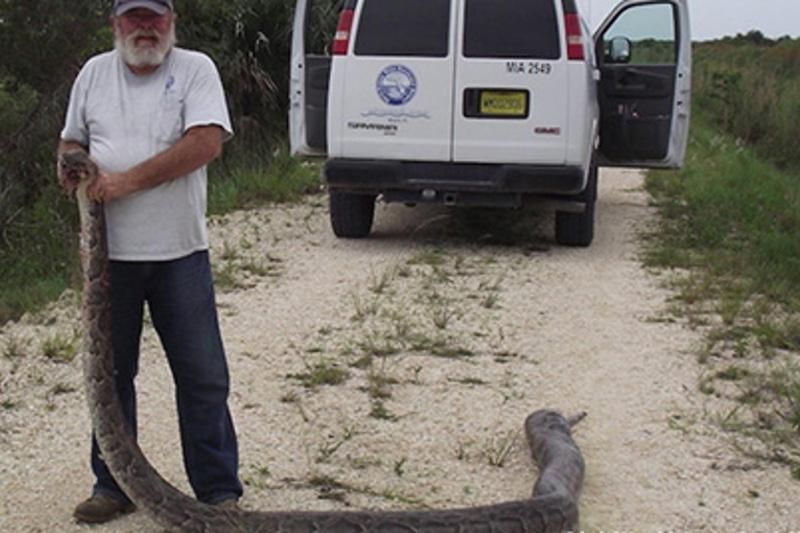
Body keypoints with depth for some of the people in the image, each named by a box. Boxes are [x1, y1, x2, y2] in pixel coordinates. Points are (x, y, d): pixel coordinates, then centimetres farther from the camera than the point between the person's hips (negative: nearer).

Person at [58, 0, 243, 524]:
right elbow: (71, 143, 20)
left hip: (180, 251, -3)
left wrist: (128, 180, -16)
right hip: (109, 251, 4)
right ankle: (112, 486, 26)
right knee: (110, 372, 12)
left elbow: (207, 142, -15)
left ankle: (220, 491, 11)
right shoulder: (94, 73, 11)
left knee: (203, 377, 1)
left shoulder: (195, 69, -1)